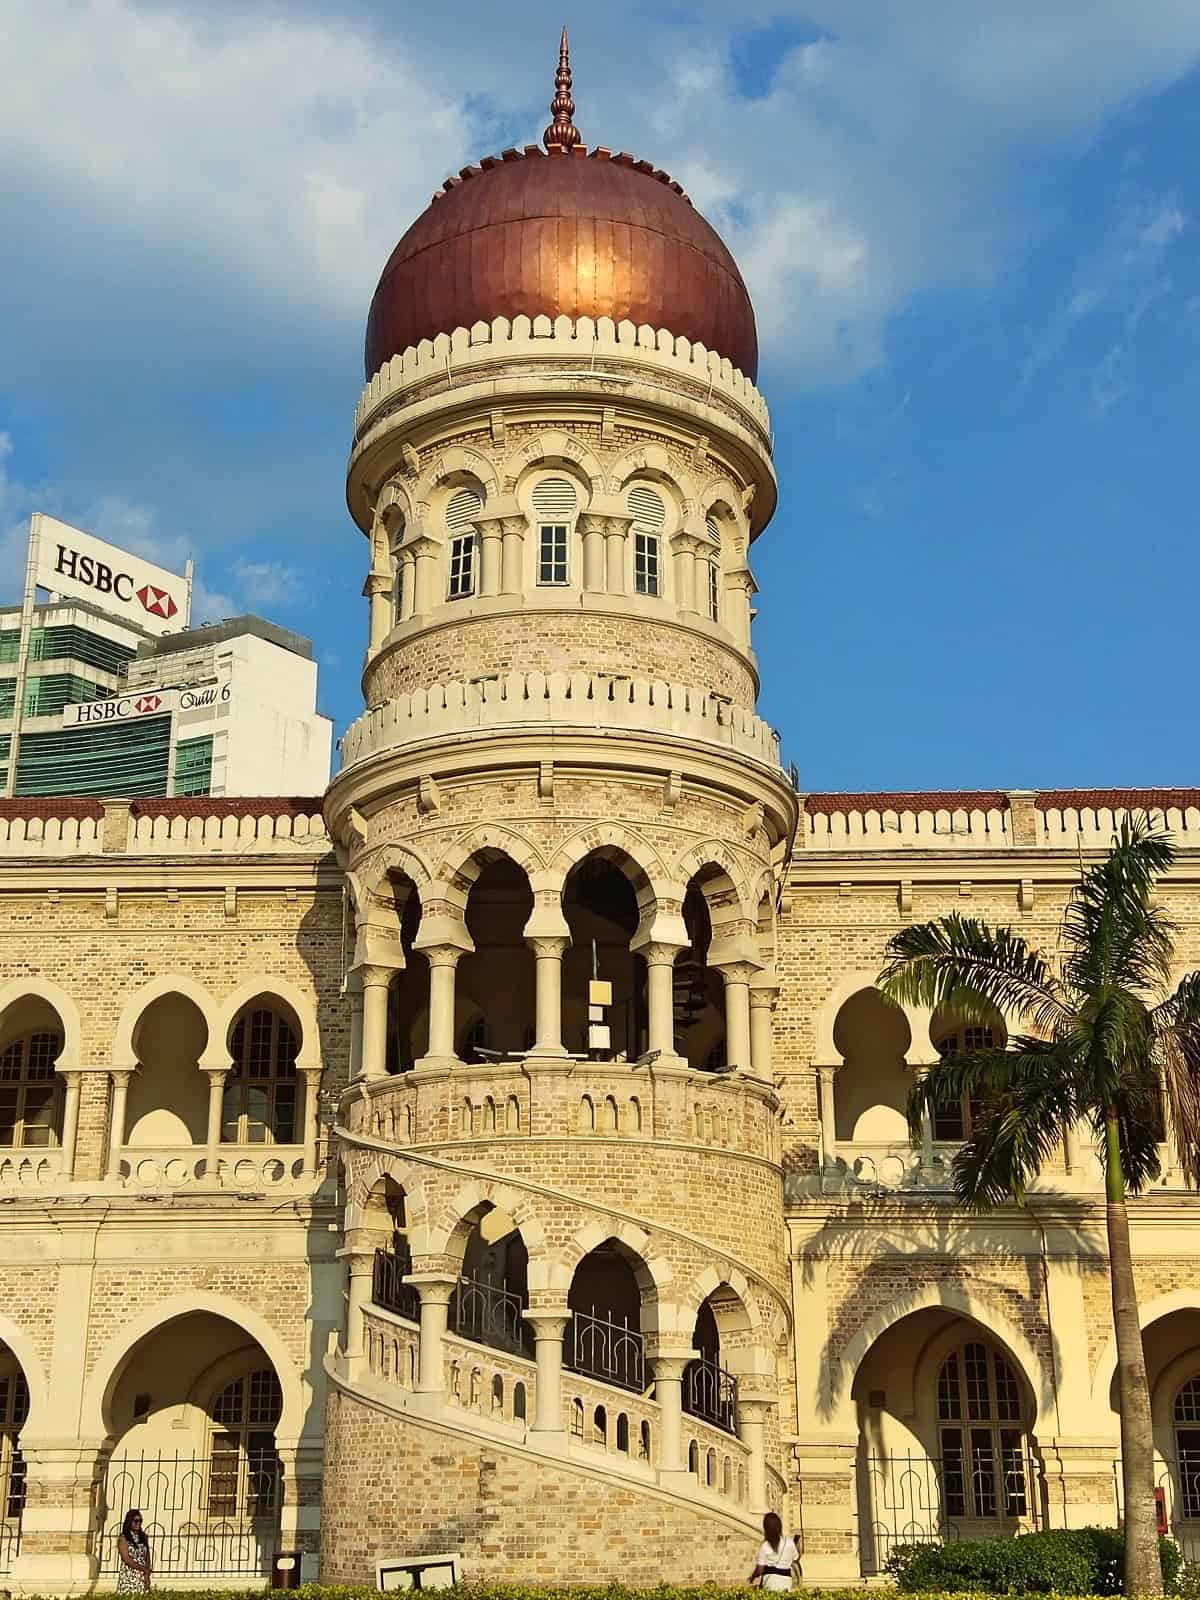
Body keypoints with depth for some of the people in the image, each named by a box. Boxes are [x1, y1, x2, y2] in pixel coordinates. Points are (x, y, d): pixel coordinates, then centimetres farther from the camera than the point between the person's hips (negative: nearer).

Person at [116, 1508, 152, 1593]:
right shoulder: (123, 1538, -4)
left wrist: (147, 1575, -8)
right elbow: (127, 1560, -10)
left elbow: (147, 1558, 7)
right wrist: (145, 1569, -9)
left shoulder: (143, 1537, 10)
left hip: (142, 1577, 4)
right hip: (128, 1576, -4)